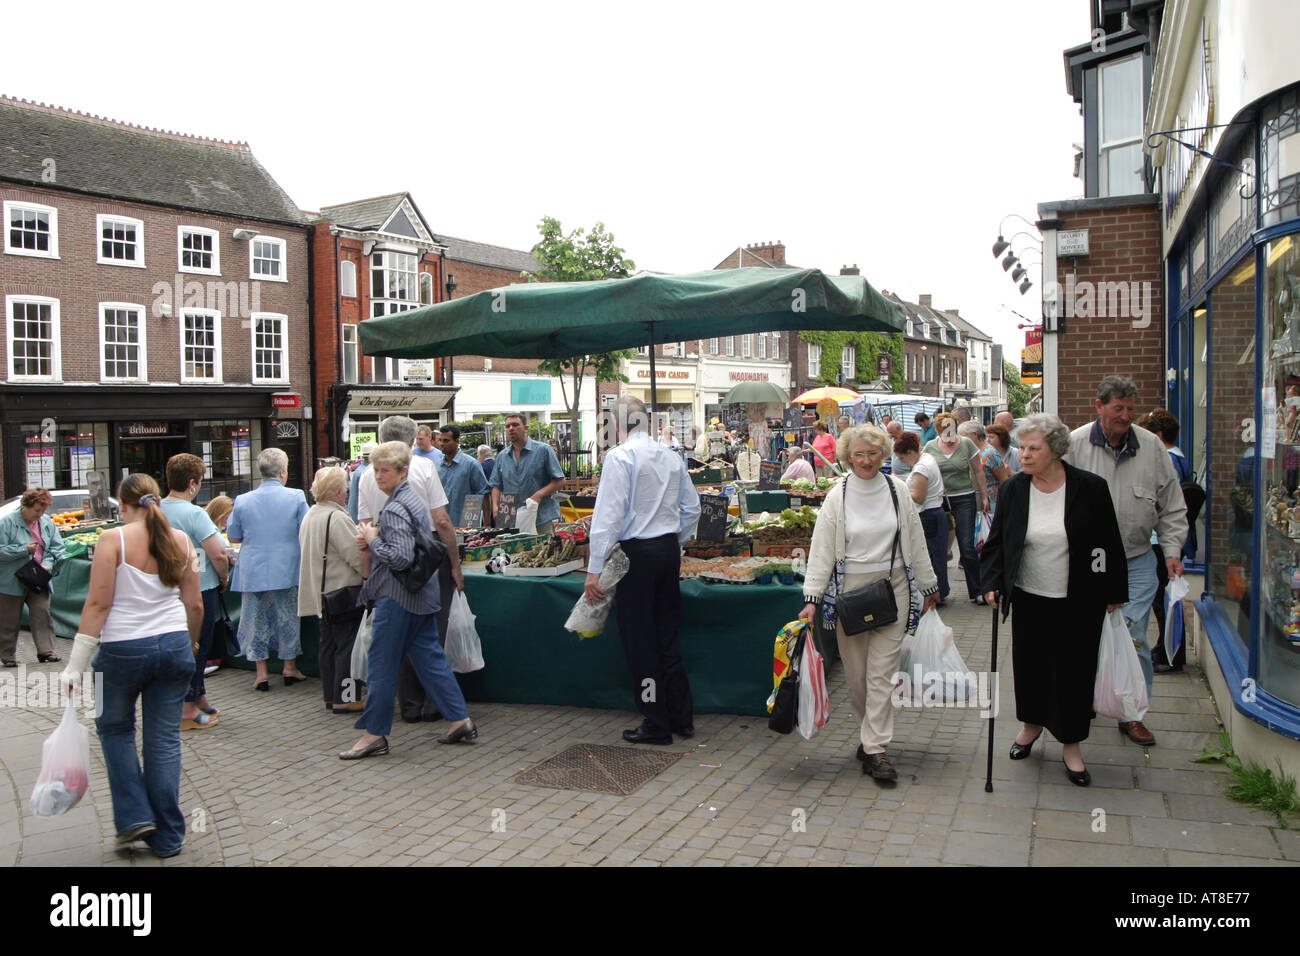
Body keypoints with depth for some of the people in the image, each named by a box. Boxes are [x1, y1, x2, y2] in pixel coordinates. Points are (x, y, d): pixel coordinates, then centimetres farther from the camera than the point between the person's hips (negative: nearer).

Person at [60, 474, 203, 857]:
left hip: (122, 649, -3)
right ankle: (167, 837, 15)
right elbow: (195, 604, 6)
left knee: (115, 728, 21)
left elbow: (98, 604, -11)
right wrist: (190, 645, 23)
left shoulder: (113, 540, -8)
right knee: (165, 739, 9)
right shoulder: (181, 540, 3)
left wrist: (76, 665, -5)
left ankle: (134, 816, 15)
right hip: (173, 645, 3)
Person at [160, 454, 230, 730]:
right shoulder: (194, 514, -19)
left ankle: (199, 699, 30)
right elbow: (218, 554, -23)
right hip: (199, 589, -7)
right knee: (198, 646, 3)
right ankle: (188, 710, 9)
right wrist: (224, 578, -3)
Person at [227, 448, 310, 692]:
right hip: (287, 569, -1)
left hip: (253, 571, 1)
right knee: (288, 618, 12)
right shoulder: (296, 497, -7)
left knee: (256, 620, 11)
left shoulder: (242, 501, -3)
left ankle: (261, 673, 13)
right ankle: (290, 667, 21)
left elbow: (233, 537, 6)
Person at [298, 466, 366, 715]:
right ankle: (344, 698, 1)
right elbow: (356, 555, -21)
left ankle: (330, 695, 22)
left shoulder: (310, 515, 11)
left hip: (320, 592, 10)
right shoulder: (338, 518, -19)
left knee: (327, 645, 14)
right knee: (347, 645, -2)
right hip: (342, 591, -9)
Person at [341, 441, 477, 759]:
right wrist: (370, 544, 8)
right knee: (429, 658, 13)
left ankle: (374, 734, 9)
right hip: (421, 595, 10)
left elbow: (400, 557, -25)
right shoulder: (414, 499, 14)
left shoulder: (395, 509, -17)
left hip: (397, 596, -10)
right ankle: (461, 720, 15)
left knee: (381, 665, 0)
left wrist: (373, 540, -10)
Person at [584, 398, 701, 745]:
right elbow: (692, 508, 15)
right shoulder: (672, 457, 9)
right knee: (667, 636, 16)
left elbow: (609, 514, -17)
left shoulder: (619, 457, -11)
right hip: (669, 550, 7)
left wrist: (594, 570, -16)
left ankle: (657, 725, 10)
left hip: (637, 553, -7)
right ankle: (682, 717, 23)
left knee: (640, 641, 3)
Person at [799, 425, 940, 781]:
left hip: (892, 587, 1)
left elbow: (915, 541, 11)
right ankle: (871, 735, 24)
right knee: (855, 671, 6)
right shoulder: (838, 496, -2)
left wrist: (928, 585, 15)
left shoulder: (897, 490, 3)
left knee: (882, 670, -3)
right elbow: (821, 550, -3)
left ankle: (876, 748, 1)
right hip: (850, 589, 0)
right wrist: (812, 597, -9)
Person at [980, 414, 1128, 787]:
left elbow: (1110, 545, -3)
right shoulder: (1013, 489, -3)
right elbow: (997, 541, 4)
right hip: (1028, 598, 3)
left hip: (1078, 602, -2)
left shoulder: (1090, 488, -10)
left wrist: (1113, 595, 0)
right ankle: (1032, 724, 38)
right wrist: (993, 582, -7)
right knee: (1029, 664, 13)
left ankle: (1071, 746, 22)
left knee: (1074, 670, 6)